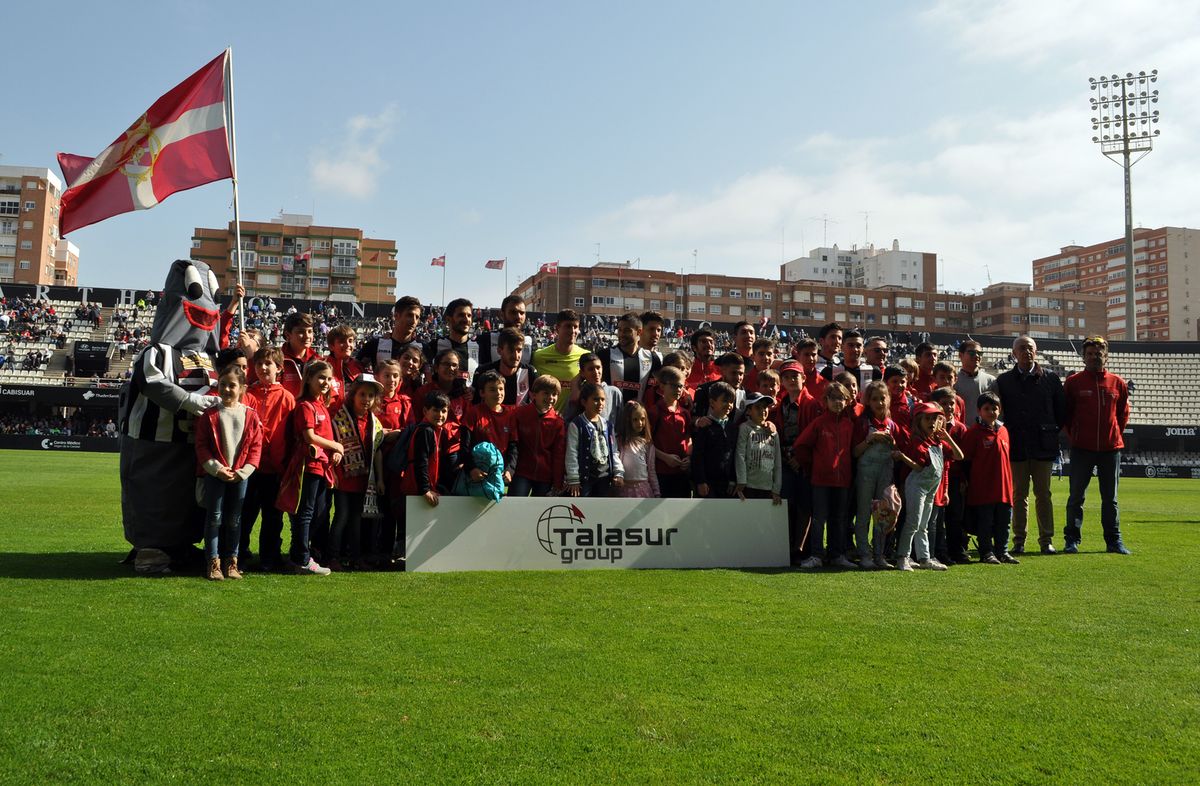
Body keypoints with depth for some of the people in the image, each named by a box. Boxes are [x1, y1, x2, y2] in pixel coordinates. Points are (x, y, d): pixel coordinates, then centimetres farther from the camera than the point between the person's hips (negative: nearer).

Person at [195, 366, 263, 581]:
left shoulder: (250, 416, 3)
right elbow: (201, 445, -4)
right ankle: (213, 562, 7)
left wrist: (243, 471, -9)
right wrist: (216, 468, -14)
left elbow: (256, 447, 1)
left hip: (240, 475, 2)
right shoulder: (209, 415, -1)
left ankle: (231, 562, 17)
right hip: (214, 474, -1)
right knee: (214, 518, 1)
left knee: (234, 519, 8)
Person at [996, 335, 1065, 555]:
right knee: (1019, 495, 4)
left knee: (1043, 494, 5)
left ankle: (1046, 540, 12)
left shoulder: (1050, 377, 5)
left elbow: (1061, 409, 10)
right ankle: (1019, 541, 9)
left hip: (1043, 445, 0)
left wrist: (1053, 433, 8)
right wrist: (1007, 436, 3)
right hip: (1016, 446, 0)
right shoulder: (1004, 380, 5)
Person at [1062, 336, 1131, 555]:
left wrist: (1114, 436, 9)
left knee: (1110, 498, 9)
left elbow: (1123, 414, 15)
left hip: (1111, 448, 2)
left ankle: (1114, 540, 17)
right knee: (1077, 497, 1)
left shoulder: (1118, 383, 6)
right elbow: (1065, 413, 6)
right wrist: (1074, 436, 4)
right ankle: (1072, 540, 8)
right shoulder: (1073, 382, 0)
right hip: (1082, 448, -2)